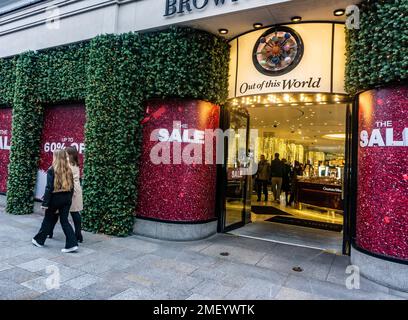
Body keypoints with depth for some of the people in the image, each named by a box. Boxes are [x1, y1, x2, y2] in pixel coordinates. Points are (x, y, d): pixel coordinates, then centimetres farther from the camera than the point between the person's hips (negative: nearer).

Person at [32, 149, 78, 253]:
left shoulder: (52, 170, -11)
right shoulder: (68, 170, 2)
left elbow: (49, 188, -13)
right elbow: (71, 186, 5)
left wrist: (45, 203, -9)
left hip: (55, 198, -4)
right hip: (67, 199, 4)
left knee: (49, 220, 15)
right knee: (64, 221, 8)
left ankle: (39, 240, 34)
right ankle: (72, 244, 1)